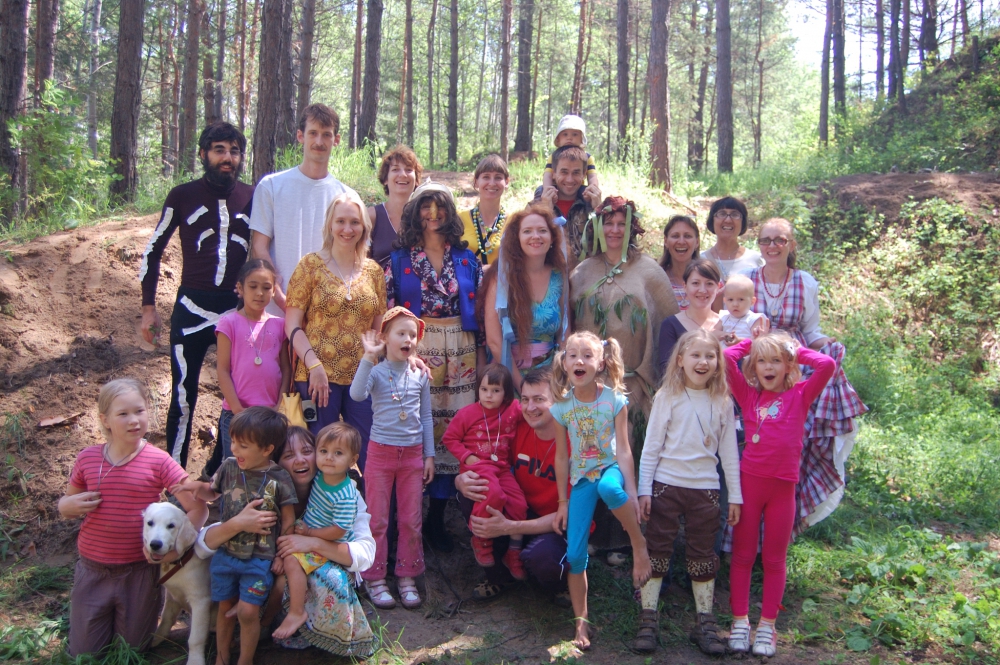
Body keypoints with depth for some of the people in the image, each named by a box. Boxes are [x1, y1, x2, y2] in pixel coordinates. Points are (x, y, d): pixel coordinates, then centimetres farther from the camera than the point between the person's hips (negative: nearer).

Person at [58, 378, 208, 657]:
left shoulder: (158, 462, -13)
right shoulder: (88, 458, -5)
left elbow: (198, 508, -11)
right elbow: (66, 507, 9)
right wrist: (69, 505, -13)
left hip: (139, 571, -2)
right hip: (92, 570, 2)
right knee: (83, 653, 14)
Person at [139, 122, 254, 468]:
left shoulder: (253, 198, 4)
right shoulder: (183, 196, 0)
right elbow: (153, 252, 8)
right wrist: (148, 307, 4)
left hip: (239, 309, 2)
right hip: (192, 309, -2)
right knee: (183, 398, 1)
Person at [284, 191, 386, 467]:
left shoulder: (373, 271, 11)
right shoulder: (311, 265, 1)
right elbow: (292, 325, -3)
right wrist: (314, 364, -14)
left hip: (363, 377, 3)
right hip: (319, 376, -3)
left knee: (372, 455, 3)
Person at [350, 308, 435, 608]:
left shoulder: (420, 376, 4)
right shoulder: (376, 371, -7)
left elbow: (426, 417, 10)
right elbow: (356, 394, -28)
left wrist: (429, 455, 7)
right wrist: (368, 357, -30)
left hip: (413, 454, 3)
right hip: (381, 451, -3)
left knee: (411, 520, 8)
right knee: (377, 519, 4)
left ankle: (407, 577, 20)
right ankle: (375, 578, 16)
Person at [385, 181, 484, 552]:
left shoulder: (467, 259, 10)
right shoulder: (399, 261, 4)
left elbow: (479, 311, 11)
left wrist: (480, 356, 6)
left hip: (460, 354, 2)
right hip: (415, 351, -2)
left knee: (454, 431, 2)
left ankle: (437, 518, 14)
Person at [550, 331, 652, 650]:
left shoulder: (614, 400, -11)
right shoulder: (562, 405, -5)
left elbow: (623, 449, -11)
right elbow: (562, 457, 1)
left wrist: (631, 492, -18)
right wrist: (563, 502, 3)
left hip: (610, 468, -2)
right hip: (581, 476, 3)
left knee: (608, 487, -42)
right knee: (575, 554, -5)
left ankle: (639, 545, -17)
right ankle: (581, 623, 11)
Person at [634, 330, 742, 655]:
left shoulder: (723, 402, 5)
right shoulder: (667, 397, -3)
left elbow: (729, 452, 8)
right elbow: (650, 447, -2)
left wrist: (735, 495, 7)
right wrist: (644, 490, -6)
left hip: (705, 488, 2)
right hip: (666, 485, -2)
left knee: (703, 555, 10)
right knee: (657, 550, 3)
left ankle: (704, 625, 20)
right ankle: (648, 621, 11)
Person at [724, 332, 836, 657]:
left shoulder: (800, 395, 2)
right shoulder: (748, 395, 3)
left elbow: (828, 365, -11)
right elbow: (727, 357, -6)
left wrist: (797, 350, 2)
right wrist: (751, 342, 8)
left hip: (783, 486, 0)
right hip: (749, 481, 1)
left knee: (774, 559, 10)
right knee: (742, 555, 7)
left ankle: (767, 625, 20)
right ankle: (740, 621, 17)